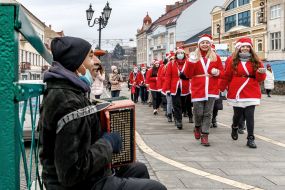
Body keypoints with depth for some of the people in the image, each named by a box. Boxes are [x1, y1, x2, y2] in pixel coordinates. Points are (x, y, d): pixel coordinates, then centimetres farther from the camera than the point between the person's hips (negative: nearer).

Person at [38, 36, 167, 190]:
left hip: (85, 177, 10)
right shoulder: (69, 103, -27)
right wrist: (107, 143, -18)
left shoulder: (61, 91, 6)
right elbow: (72, 172, -30)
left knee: (139, 169, 24)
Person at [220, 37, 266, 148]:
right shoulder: (233, 61, 3)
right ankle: (234, 128, 42)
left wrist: (261, 73, -17)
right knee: (238, 114, 9)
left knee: (249, 115, -5)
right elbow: (227, 76, 6)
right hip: (236, 93, 0)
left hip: (251, 93, 0)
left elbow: (260, 79, 3)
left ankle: (250, 139, 1)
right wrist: (221, 88, 6)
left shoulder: (256, 61, 4)